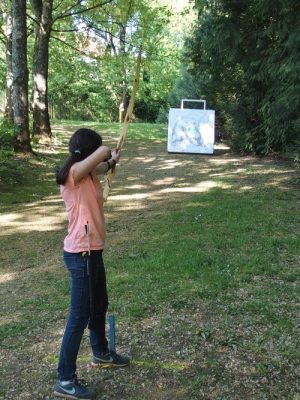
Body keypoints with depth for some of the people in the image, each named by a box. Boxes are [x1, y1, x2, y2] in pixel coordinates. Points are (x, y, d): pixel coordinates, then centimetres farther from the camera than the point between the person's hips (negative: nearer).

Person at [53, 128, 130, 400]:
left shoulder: (88, 174, 9)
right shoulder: (73, 173, -18)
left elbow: (103, 164, 34)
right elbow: (103, 152, -29)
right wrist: (109, 155, -9)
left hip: (91, 251, 10)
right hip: (81, 254, -10)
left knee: (99, 305, 25)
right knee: (80, 315, -1)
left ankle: (101, 353, 47)